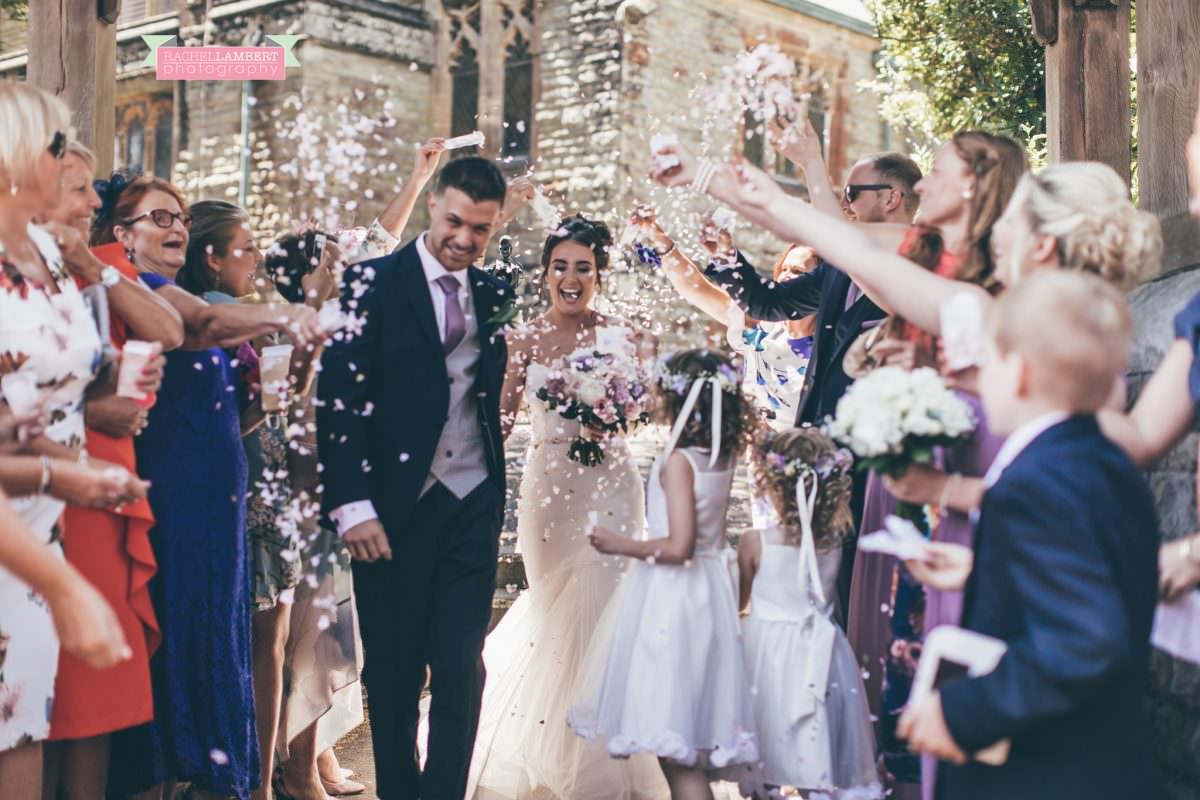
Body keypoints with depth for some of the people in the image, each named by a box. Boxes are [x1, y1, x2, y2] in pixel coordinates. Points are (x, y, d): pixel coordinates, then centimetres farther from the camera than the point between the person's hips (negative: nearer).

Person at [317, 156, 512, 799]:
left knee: (461, 667, 1)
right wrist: (351, 504, -14)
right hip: (396, 504, -3)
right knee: (394, 670, 7)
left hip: (472, 503, 3)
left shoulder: (495, 296, 10)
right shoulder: (373, 283, -3)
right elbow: (339, 396, -8)